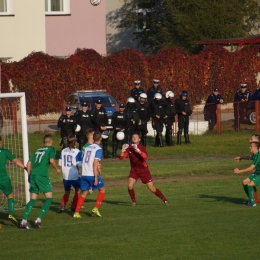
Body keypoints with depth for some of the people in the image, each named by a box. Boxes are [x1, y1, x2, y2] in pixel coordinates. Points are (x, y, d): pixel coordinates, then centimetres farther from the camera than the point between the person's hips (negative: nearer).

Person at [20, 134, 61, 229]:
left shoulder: (37, 150, 22)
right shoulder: (51, 149, 6)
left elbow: (29, 163, 18)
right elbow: (52, 160, -11)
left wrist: (29, 175, 25)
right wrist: (57, 169, 5)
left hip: (33, 175, 6)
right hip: (42, 175, -6)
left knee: (32, 199, 11)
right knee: (49, 198, 0)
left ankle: (24, 221, 2)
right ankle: (39, 219, -12)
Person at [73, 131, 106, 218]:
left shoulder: (87, 148, 14)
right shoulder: (98, 149, -7)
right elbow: (95, 163, -14)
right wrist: (96, 178, -15)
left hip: (84, 174, 6)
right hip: (92, 174, -6)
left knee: (84, 193, 13)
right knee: (102, 189, 11)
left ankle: (76, 212, 5)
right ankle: (96, 208, 0)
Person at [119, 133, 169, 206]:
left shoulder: (142, 147, -12)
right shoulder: (129, 148, -6)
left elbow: (145, 156, -32)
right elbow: (121, 158, -13)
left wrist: (138, 150, -45)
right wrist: (123, 151, -32)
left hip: (144, 170, -2)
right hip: (134, 170, 2)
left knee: (152, 189, -3)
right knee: (130, 186, -19)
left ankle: (165, 200, 12)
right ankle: (134, 202, 0)